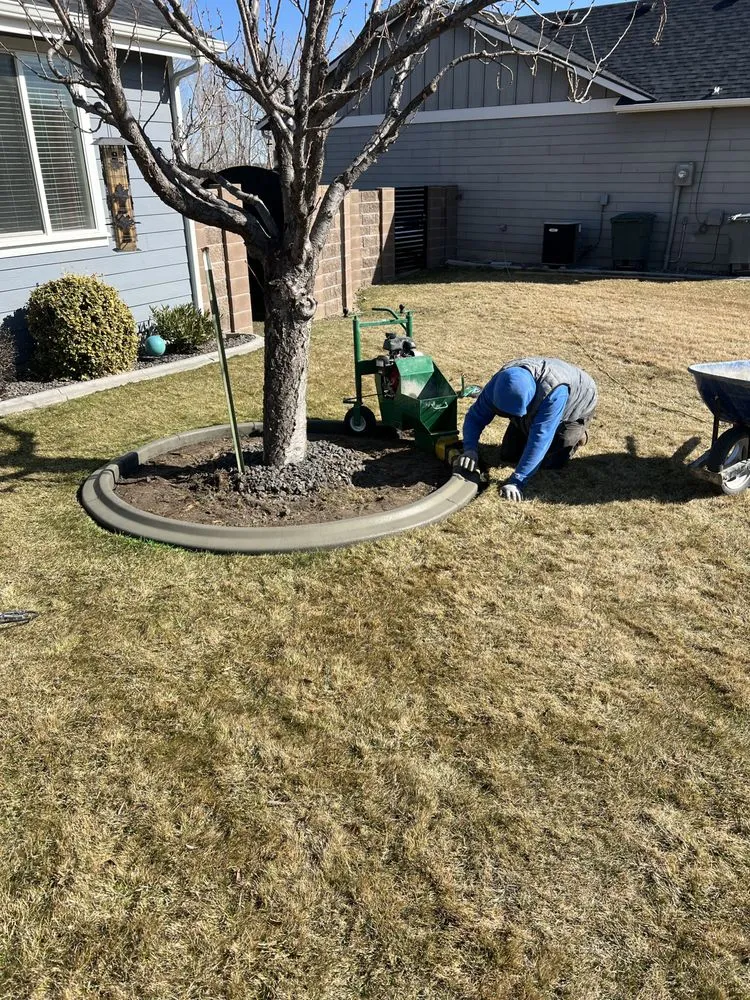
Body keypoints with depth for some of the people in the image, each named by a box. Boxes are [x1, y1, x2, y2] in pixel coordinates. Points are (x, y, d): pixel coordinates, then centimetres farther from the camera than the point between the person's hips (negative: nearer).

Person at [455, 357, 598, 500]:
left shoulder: (554, 392, -48)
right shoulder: (498, 384, -33)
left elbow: (540, 438, -50)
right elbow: (475, 417, -22)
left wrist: (517, 482, -54)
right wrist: (470, 449, -41)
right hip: (533, 411, 5)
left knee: (549, 461, -16)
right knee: (508, 455, 1)